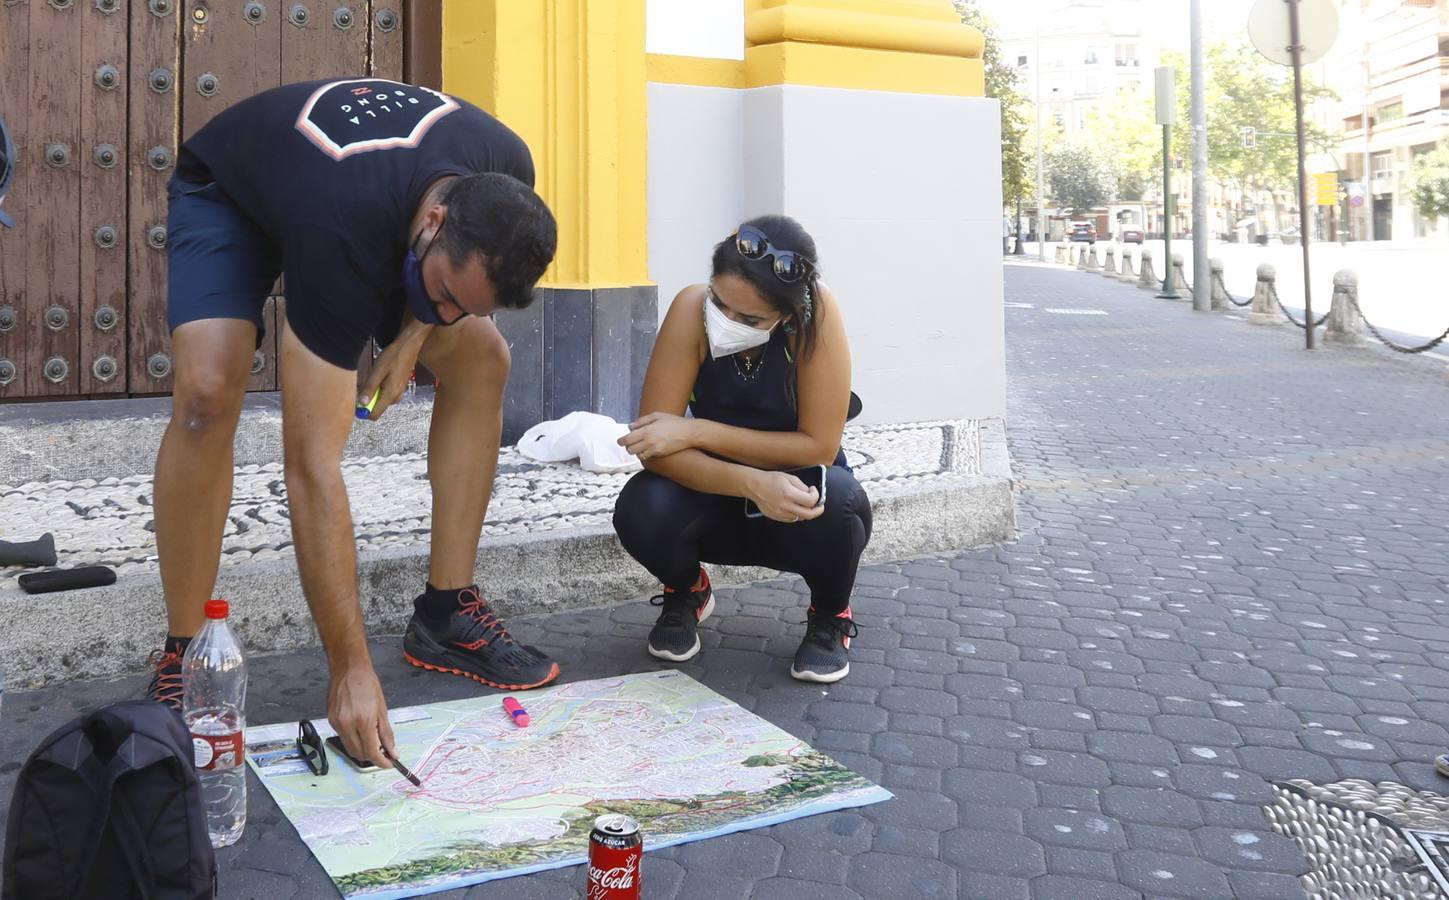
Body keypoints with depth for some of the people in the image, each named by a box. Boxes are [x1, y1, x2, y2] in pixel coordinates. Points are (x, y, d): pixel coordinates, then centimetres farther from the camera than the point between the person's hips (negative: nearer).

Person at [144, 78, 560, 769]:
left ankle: (446, 612, 0)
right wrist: (351, 671, -45)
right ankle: (182, 657, -13)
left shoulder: (506, 176, -29)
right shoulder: (341, 242, -45)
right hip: (228, 192, -5)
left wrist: (418, 329, -18)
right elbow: (312, 466, -45)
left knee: (482, 360, -11)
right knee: (208, 391, -31)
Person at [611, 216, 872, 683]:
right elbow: (654, 444, -26)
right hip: (721, 501, 1)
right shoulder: (692, 308, -23)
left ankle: (830, 616, 1)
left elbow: (819, 447, -25)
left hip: (795, 502, -1)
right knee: (641, 508, -30)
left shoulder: (816, 312, -26)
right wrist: (752, 484, -40)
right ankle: (686, 592, 8)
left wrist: (696, 432, -28)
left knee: (837, 501, -35)